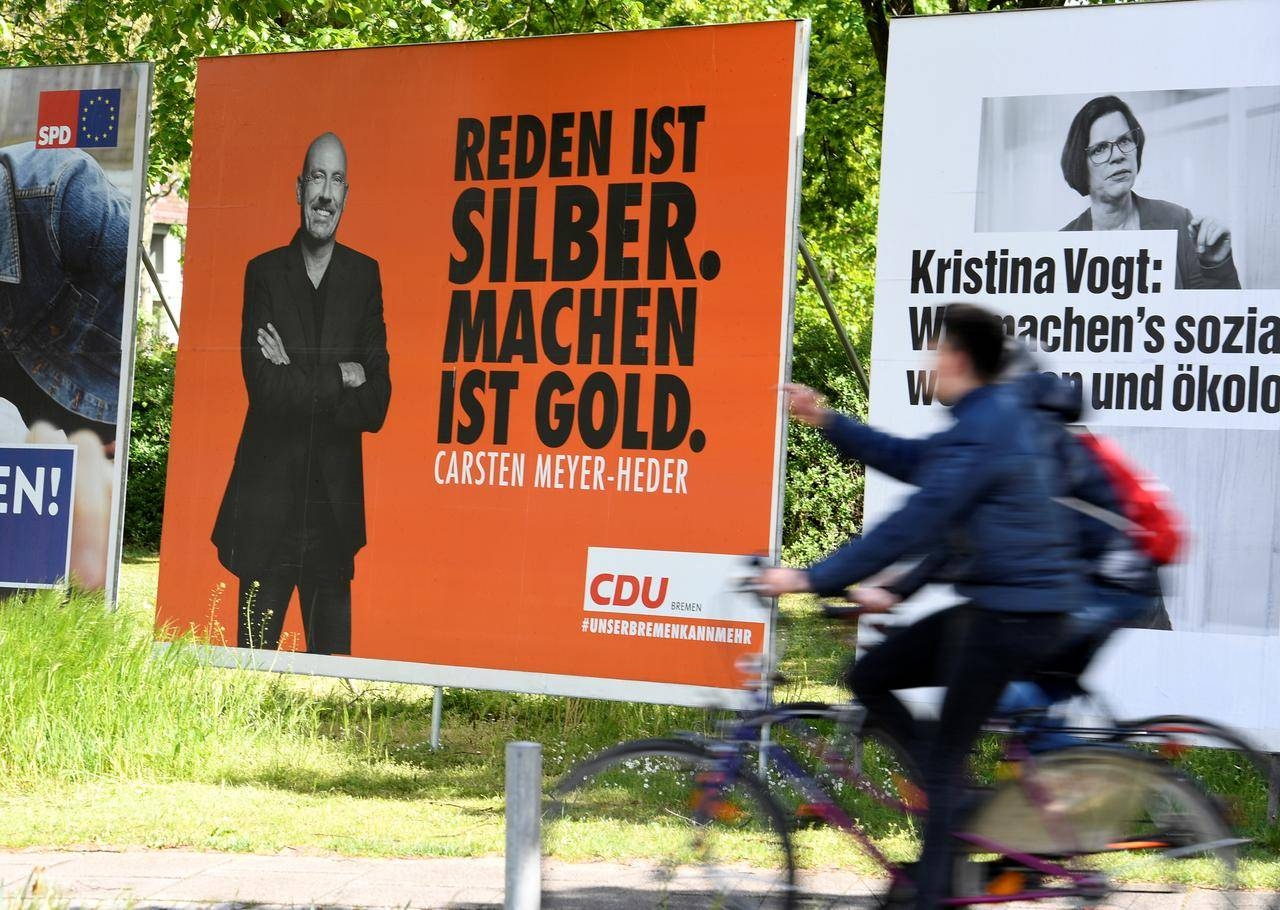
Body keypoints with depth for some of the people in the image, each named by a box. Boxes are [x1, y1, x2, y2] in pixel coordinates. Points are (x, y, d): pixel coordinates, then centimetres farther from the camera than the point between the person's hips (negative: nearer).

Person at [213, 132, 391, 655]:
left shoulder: (365, 276, 6)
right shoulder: (264, 272, 3)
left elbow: (376, 403, -2)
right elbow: (263, 386, -10)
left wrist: (299, 386, -11)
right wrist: (339, 377, -10)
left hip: (335, 507, 1)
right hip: (267, 500, -1)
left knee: (333, 649, 4)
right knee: (254, 650, 1)